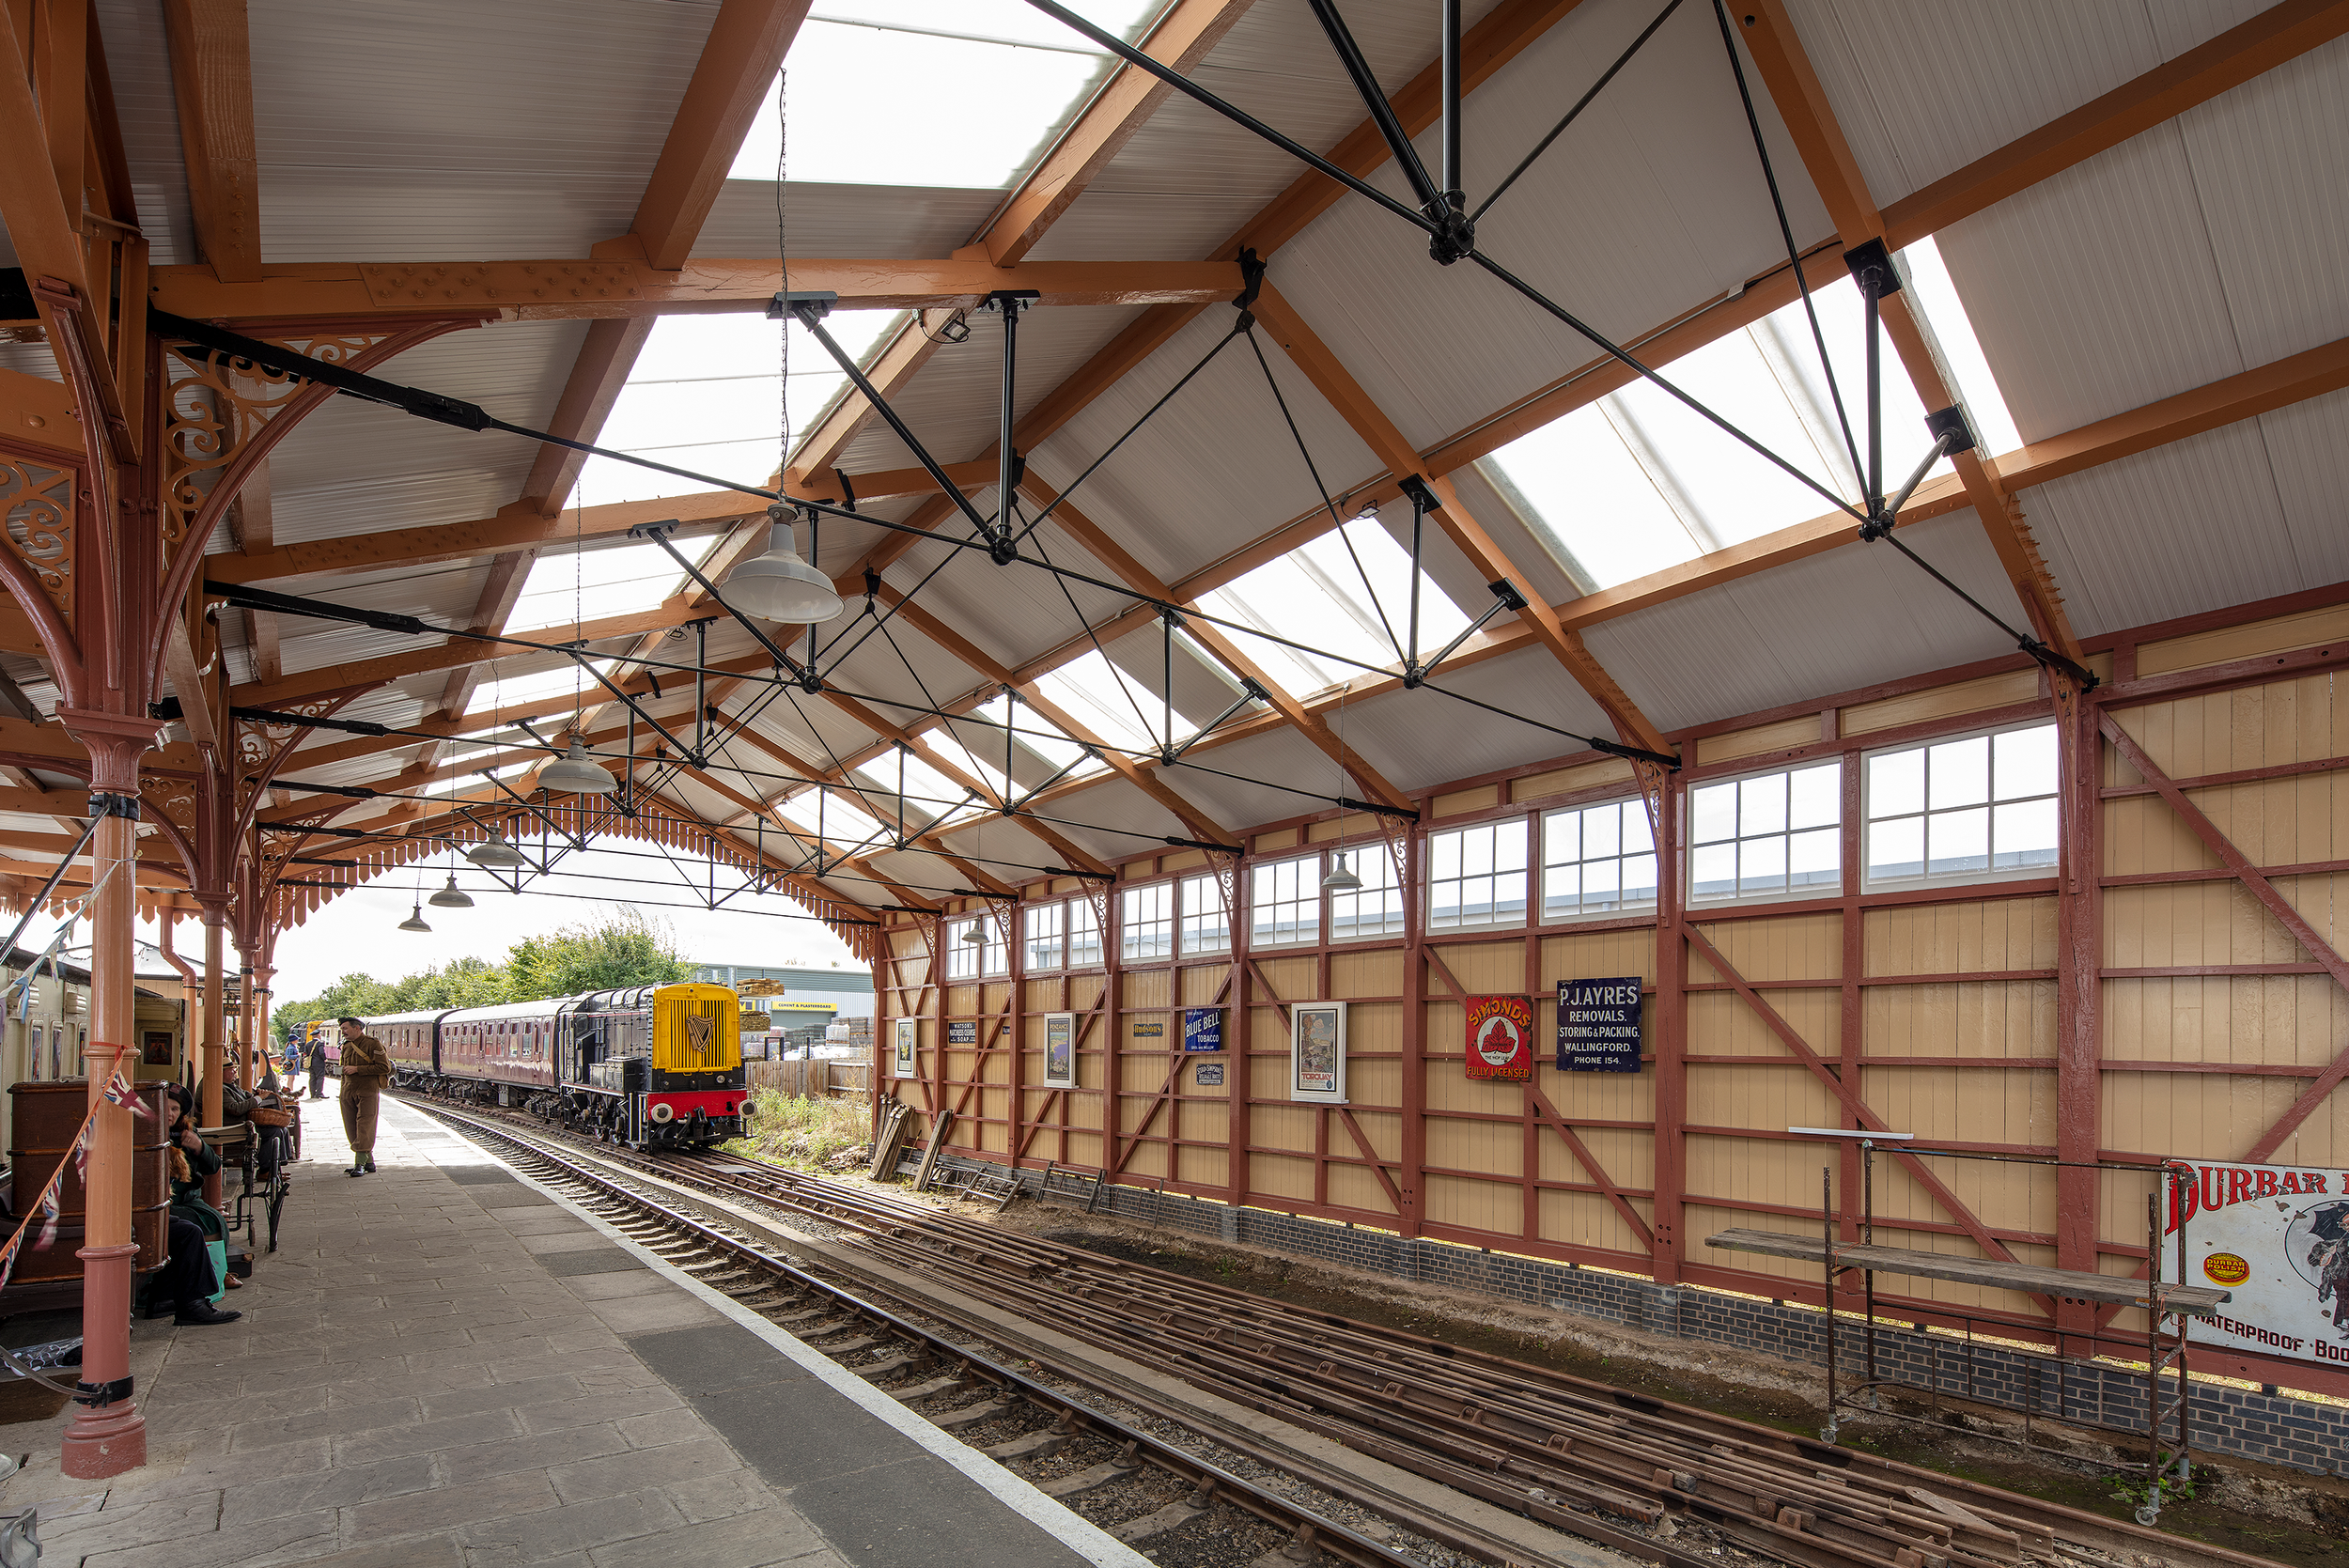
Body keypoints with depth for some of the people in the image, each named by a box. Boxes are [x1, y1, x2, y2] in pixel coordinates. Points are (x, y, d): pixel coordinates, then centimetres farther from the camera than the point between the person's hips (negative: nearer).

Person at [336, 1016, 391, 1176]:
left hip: (368, 1092, -7)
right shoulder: (346, 1046, 15)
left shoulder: (373, 1044, -8)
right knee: (351, 1129, 7)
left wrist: (357, 1069, -17)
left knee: (364, 1126, -10)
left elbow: (384, 1067, -15)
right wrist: (343, 1092, 19)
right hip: (349, 1091, 8)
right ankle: (369, 1162, 14)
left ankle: (360, 1163, -10)